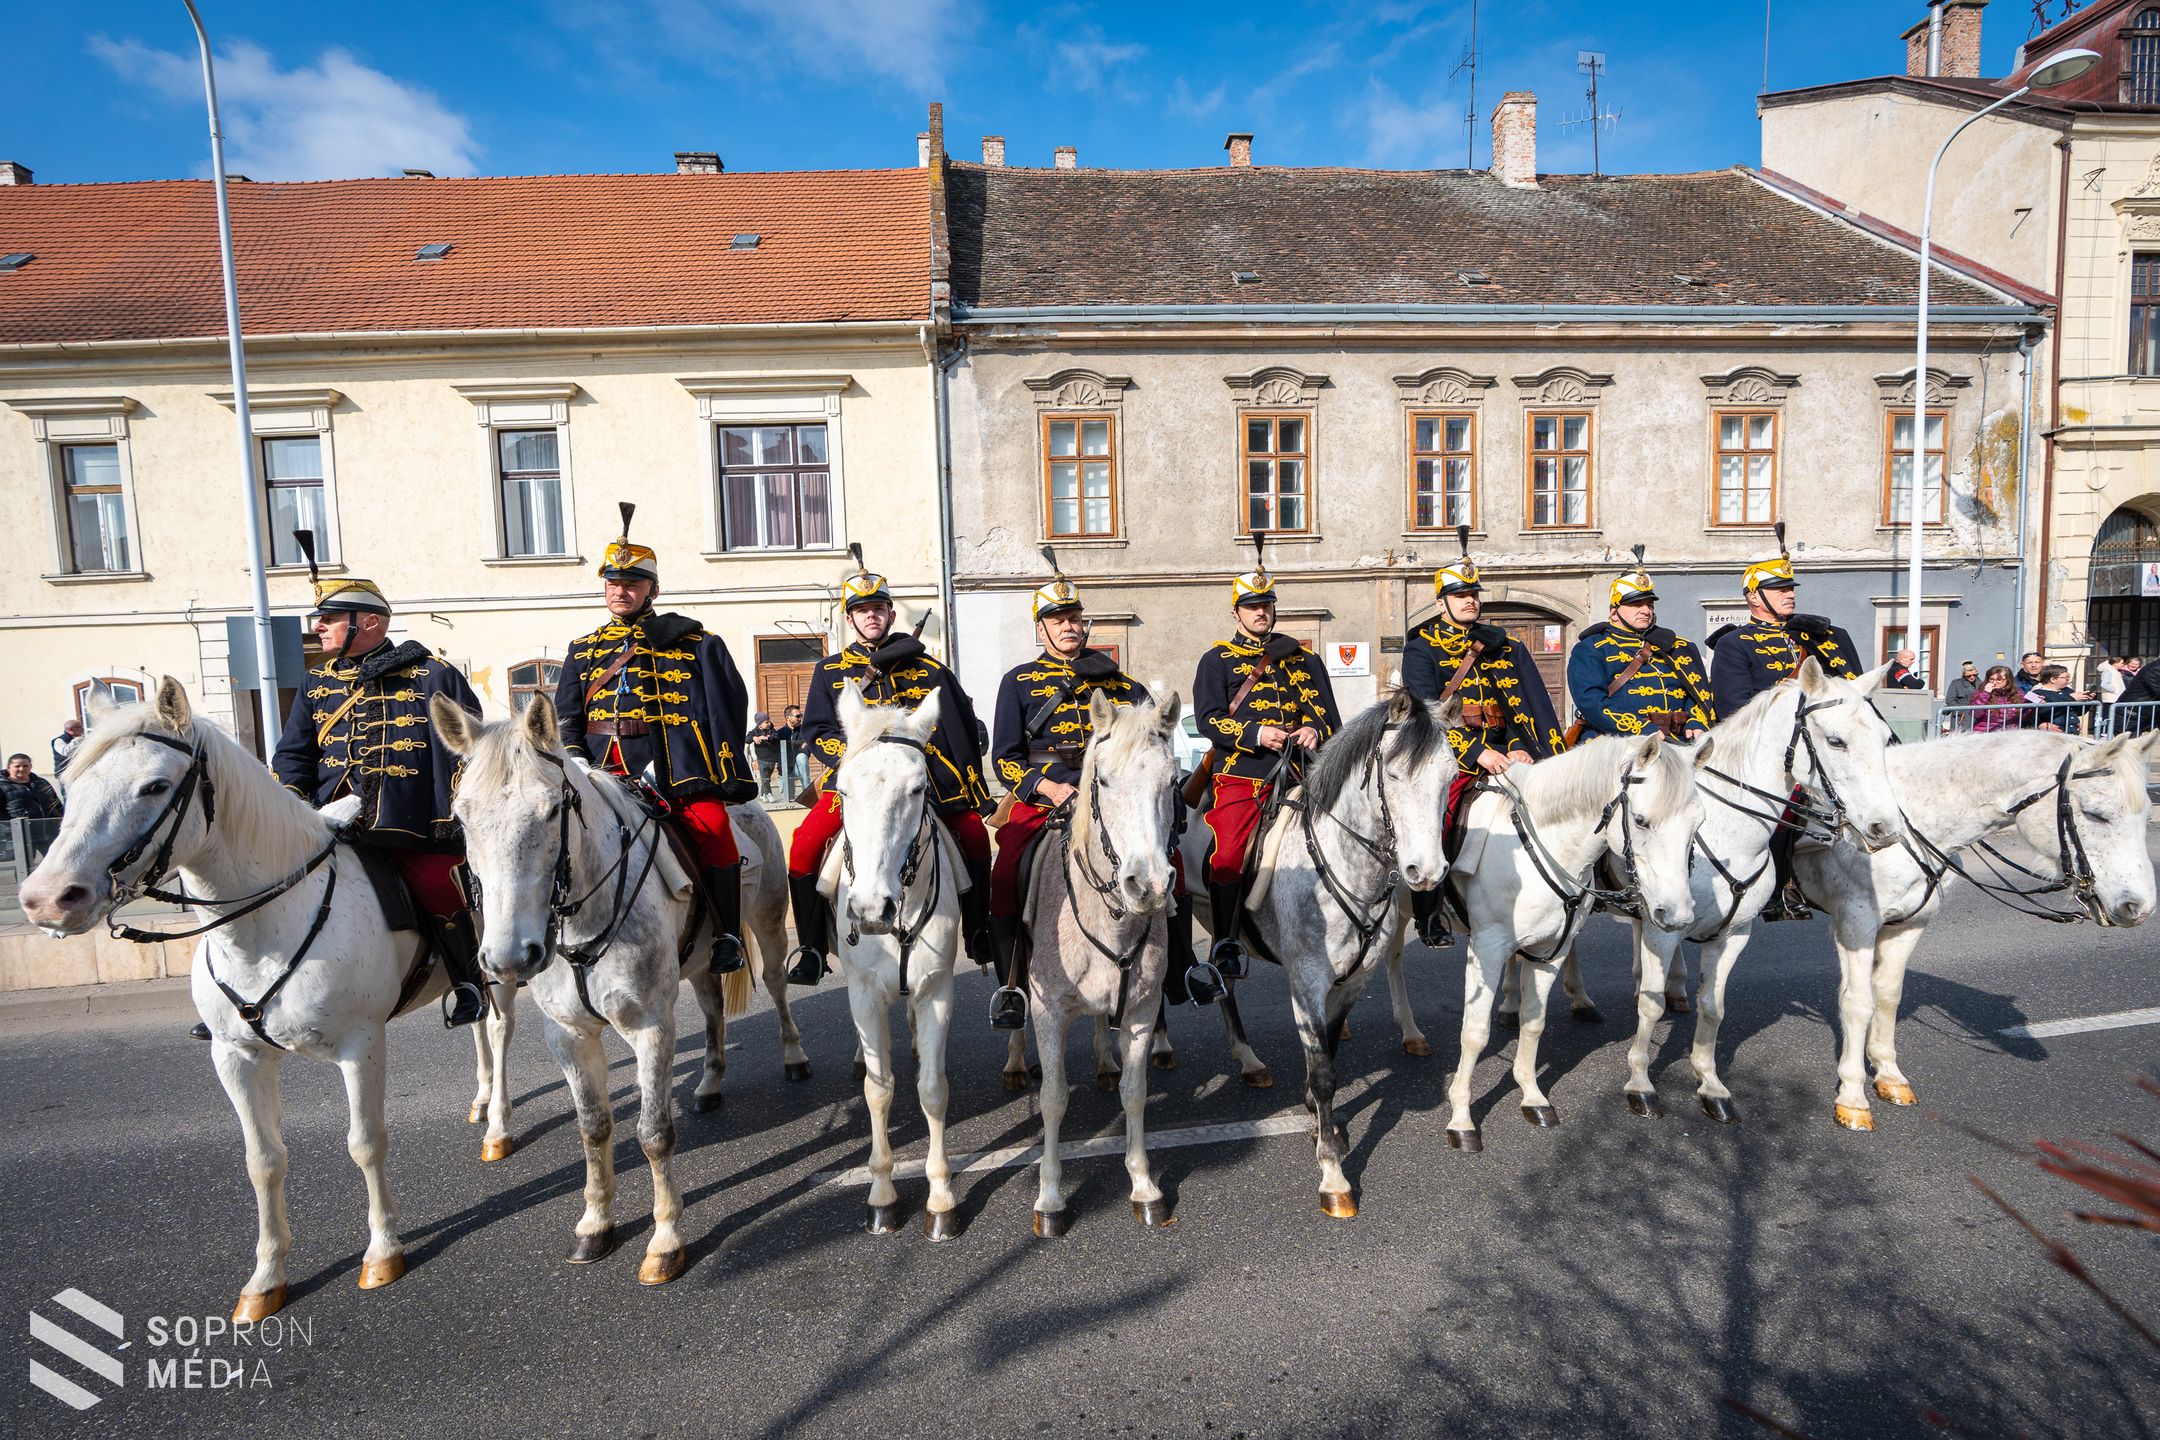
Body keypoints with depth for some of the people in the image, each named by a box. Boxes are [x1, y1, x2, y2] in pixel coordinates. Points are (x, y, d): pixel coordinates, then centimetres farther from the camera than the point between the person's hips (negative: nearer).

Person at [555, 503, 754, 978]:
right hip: (606, 770, 4)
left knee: (712, 826, -25)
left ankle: (727, 935, -12)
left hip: (675, 765, -4)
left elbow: (727, 707, 4)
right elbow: (566, 717, 17)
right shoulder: (584, 649, 22)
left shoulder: (693, 642, 11)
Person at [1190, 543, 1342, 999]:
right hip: (1239, 775, -3)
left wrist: (1314, 730, -6)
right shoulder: (1217, 660, 10)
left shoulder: (1302, 657, 20)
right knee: (1226, 859, -17)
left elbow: (1328, 714, 18)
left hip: (1295, 772, 3)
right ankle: (1225, 952, -5)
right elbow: (1208, 719, -2)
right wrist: (1256, 734, -16)